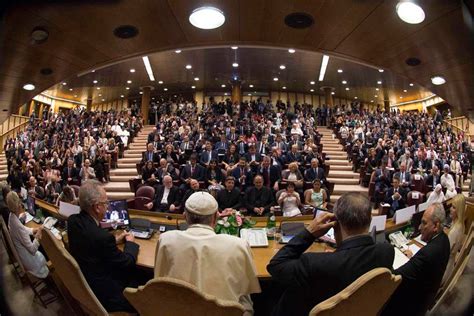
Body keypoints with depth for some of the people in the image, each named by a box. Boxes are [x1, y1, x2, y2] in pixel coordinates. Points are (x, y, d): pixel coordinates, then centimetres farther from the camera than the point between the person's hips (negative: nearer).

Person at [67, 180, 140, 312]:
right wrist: (130, 242, -1)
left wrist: (114, 240, 6)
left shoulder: (73, 220, -11)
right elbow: (127, 262, -18)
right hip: (104, 293, -8)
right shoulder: (103, 236, -35)